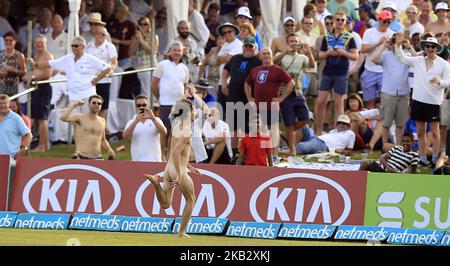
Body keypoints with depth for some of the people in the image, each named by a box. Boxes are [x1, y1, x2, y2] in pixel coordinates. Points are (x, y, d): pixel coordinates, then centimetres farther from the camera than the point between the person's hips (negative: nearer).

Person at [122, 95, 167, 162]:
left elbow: (164, 133, -12)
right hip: (137, 162, 1)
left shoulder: (155, 120, 7)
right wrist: (136, 121, -24)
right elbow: (125, 136, -9)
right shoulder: (131, 123, 9)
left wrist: (153, 119, -27)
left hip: (154, 161, -1)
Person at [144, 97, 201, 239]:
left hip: (168, 169, 7)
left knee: (165, 204, 12)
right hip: (179, 170, -7)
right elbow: (175, 153, -27)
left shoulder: (177, 127, 11)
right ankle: (181, 232, 18)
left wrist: (190, 167, 27)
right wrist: (179, 176, -27)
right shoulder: (186, 132, -17)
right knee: (190, 199, 16)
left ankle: (155, 181, -11)